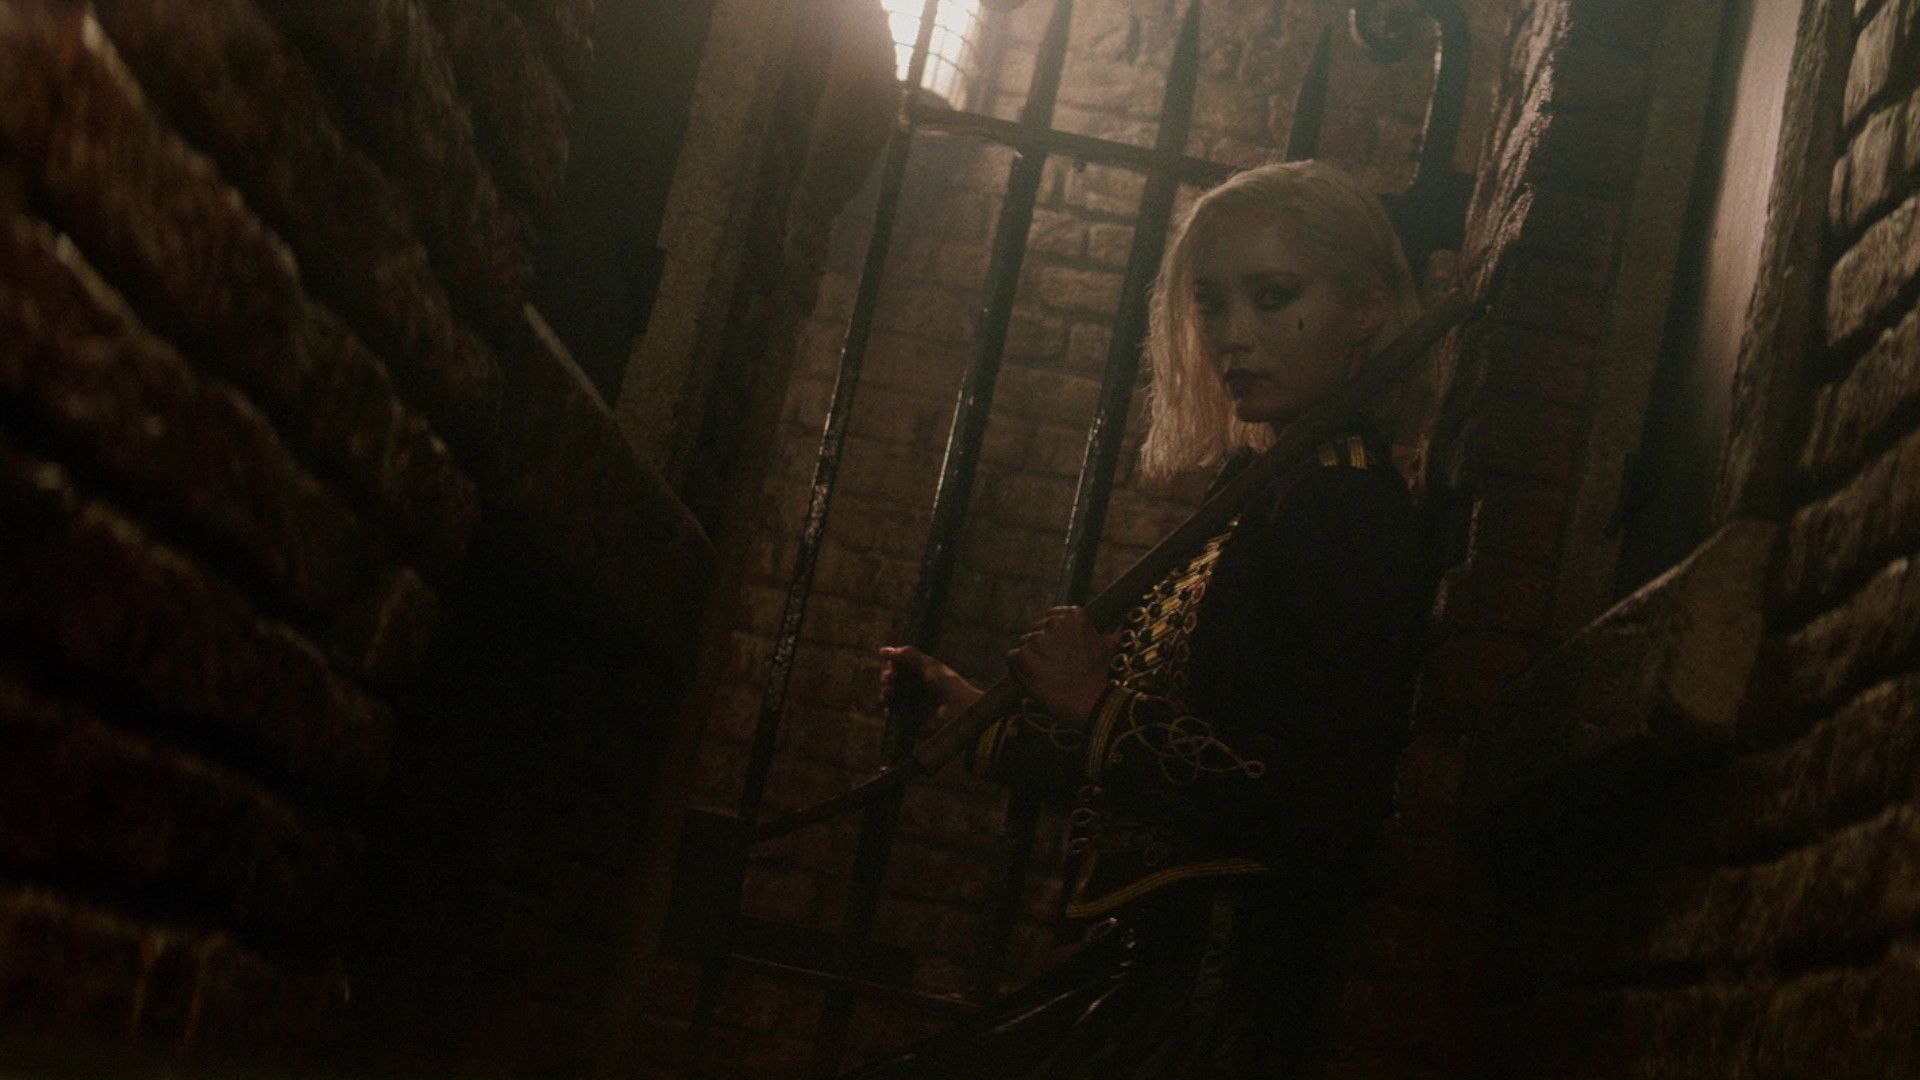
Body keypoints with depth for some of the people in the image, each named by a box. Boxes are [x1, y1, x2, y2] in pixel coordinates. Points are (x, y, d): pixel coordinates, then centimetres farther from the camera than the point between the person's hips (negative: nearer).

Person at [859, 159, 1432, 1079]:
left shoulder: (1340, 500, -14)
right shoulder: (1282, 495, 13)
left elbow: (1321, 807, -23)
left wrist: (1100, 710, -14)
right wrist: (988, 725, 20)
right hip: (1163, 962, 8)